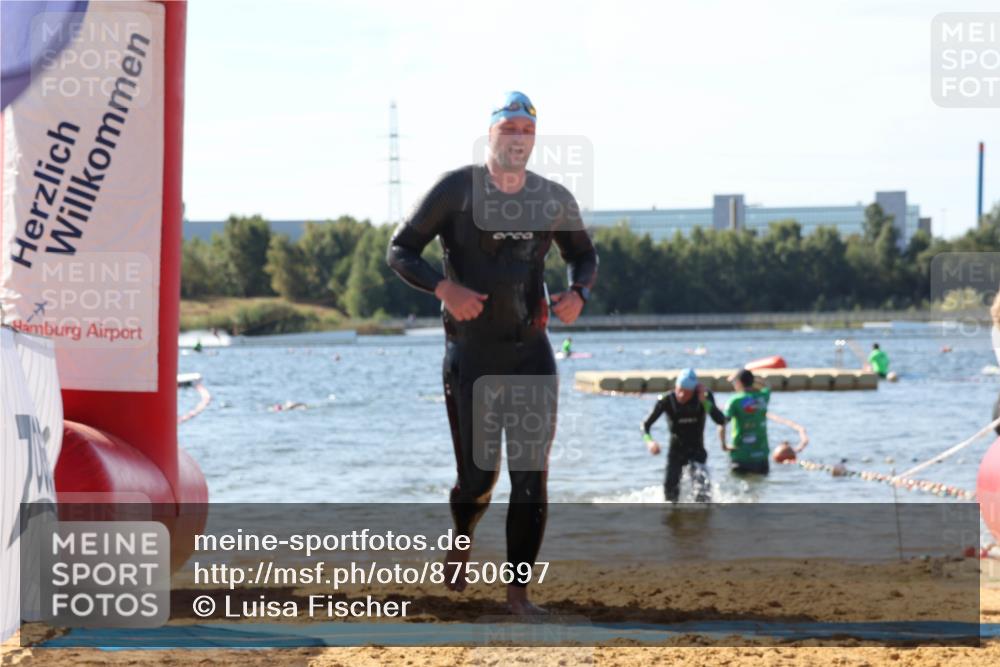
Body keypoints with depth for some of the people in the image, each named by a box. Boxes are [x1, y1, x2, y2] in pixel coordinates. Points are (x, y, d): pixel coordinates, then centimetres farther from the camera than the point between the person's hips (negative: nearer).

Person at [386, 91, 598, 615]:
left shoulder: (555, 200, 4)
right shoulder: (456, 190, -7)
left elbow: (584, 254, 20)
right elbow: (400, 251, -5)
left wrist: (578, 292, -3)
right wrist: (443, 287, -23)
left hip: (530, 350, 2)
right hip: (470, 352, -2)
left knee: (531, 477, -6)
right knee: (478, 477, 2)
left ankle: (518, 591, 1)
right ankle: (461, 539, 37)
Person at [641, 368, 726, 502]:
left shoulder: (704, 397, -13)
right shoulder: (666, 401, -14)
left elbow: (721, 420, -24)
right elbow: (646, 425, -10)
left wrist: (704, 401, -31)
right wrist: (649, 441, -31)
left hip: (697, 450, -1)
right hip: (676, 450, 1)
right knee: (670, 486, -9)